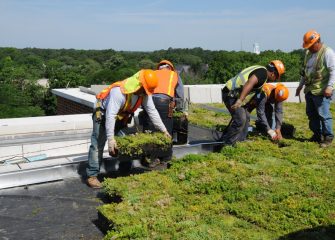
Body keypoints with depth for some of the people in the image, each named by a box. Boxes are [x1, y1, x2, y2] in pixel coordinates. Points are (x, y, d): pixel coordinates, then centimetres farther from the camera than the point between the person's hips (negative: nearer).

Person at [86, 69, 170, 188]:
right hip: (104, 115, -7)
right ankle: (92, 176, -5)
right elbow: (110, 116, -40)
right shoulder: (119, 91, -38)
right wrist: (111, 138, -44)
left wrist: (164, 130, -9)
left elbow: (152, 111, -9)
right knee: (98, 145, -9)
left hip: (122, 117, 7)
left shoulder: (145, 92, -16)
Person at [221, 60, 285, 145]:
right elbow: (249, 83, -29)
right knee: (240, 119, -11)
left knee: (246, 117, 16)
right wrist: (240, 100, -36)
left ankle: (240, 140, 23)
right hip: (231, 95, -10)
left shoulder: (259, 69, 17)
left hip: (231, 93, 10)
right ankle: (228, 143, -1)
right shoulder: (263, 72, -12)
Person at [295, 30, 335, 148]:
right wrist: (301, 85, 24)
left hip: (321, 91, -8)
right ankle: (317, 135, 24)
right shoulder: (309, 53, 15)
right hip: (309, 89, 9)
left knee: (323, 114, -7)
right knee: (311, 114, 13)